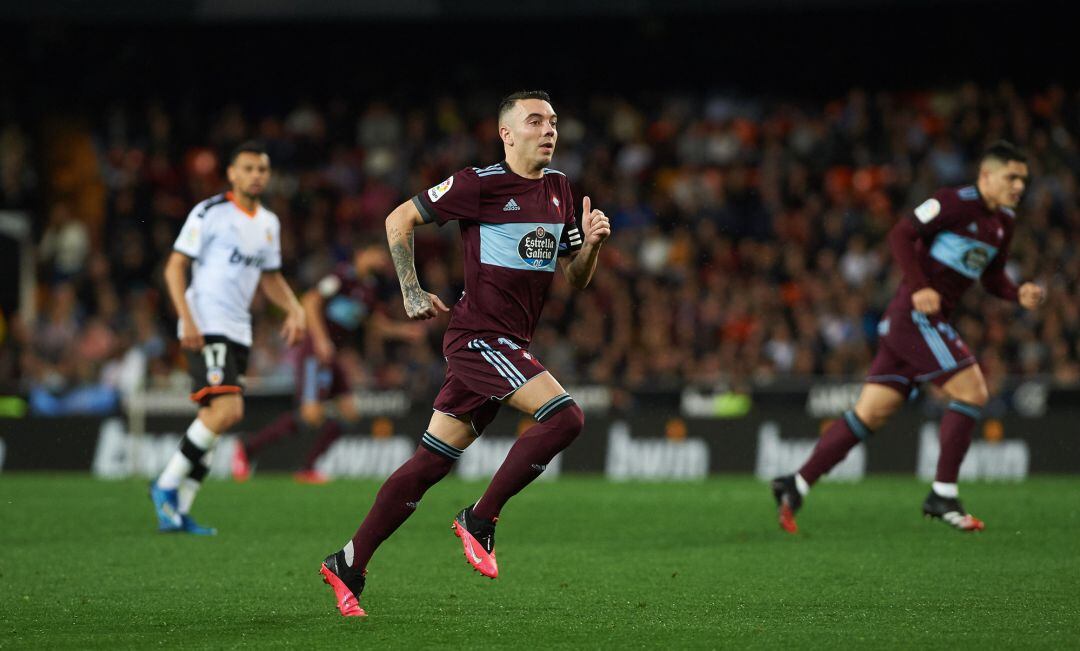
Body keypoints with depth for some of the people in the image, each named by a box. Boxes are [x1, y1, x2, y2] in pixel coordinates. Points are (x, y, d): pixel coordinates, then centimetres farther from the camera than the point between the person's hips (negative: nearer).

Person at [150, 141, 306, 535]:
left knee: (216, 418, 4)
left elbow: (270, 277, 28)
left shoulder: (269, 224, 16)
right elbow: (175, 267, -8)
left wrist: (293, 309, 9)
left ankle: (178, 510, 9)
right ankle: (167, 485, -9)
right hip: (205, 328, -8)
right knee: (227, 410, -21)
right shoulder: (210, 213, -6)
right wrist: (187, 320, -18)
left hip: (238, 332, 8)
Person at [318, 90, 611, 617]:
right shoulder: (481, 183, -10)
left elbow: (576, 278, 17)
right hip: (478, 334, -7)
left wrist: (591, 243, -3)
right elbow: (400, 219, -1)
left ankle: (348, 565, 13)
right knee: (565, 415, -21)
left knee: (432, 461, 7)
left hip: (509, 345, 7)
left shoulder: (558, 188, 13)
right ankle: (480, 519, -10)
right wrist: (412, 292, -6)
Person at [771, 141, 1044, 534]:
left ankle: (796, 486, 5)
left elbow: (992, 276, 24)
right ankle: (943, 496, -7)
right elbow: (901, 235, -13)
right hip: (915, 315, -9)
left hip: (929, 322, 9)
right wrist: (919, 287, -22)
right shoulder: (955, 202, -10)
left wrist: (1019, 295, 4)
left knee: (869, 414, 4)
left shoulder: (1004, 221, 16)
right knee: (972, 392, -13)